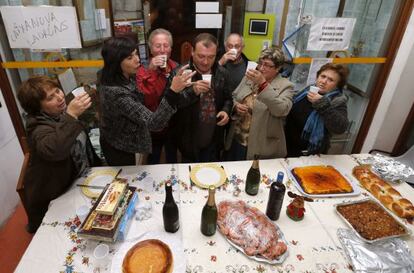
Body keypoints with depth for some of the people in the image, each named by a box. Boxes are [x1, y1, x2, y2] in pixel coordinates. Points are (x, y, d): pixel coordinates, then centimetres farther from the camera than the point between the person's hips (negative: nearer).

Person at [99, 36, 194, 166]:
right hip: (118, 149, -8)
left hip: (124, 142, 8)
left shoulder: (126, 77, -10)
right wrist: (173, 91, -53)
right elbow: (153, 123, -43)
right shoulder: (115, 92, -37)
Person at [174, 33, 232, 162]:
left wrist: (226, 111, -9)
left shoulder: (222, 73, -2)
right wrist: (192, 91, -32)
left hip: (214, 141, 3)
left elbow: (227, 98, 12)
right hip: (189, 141, -3)